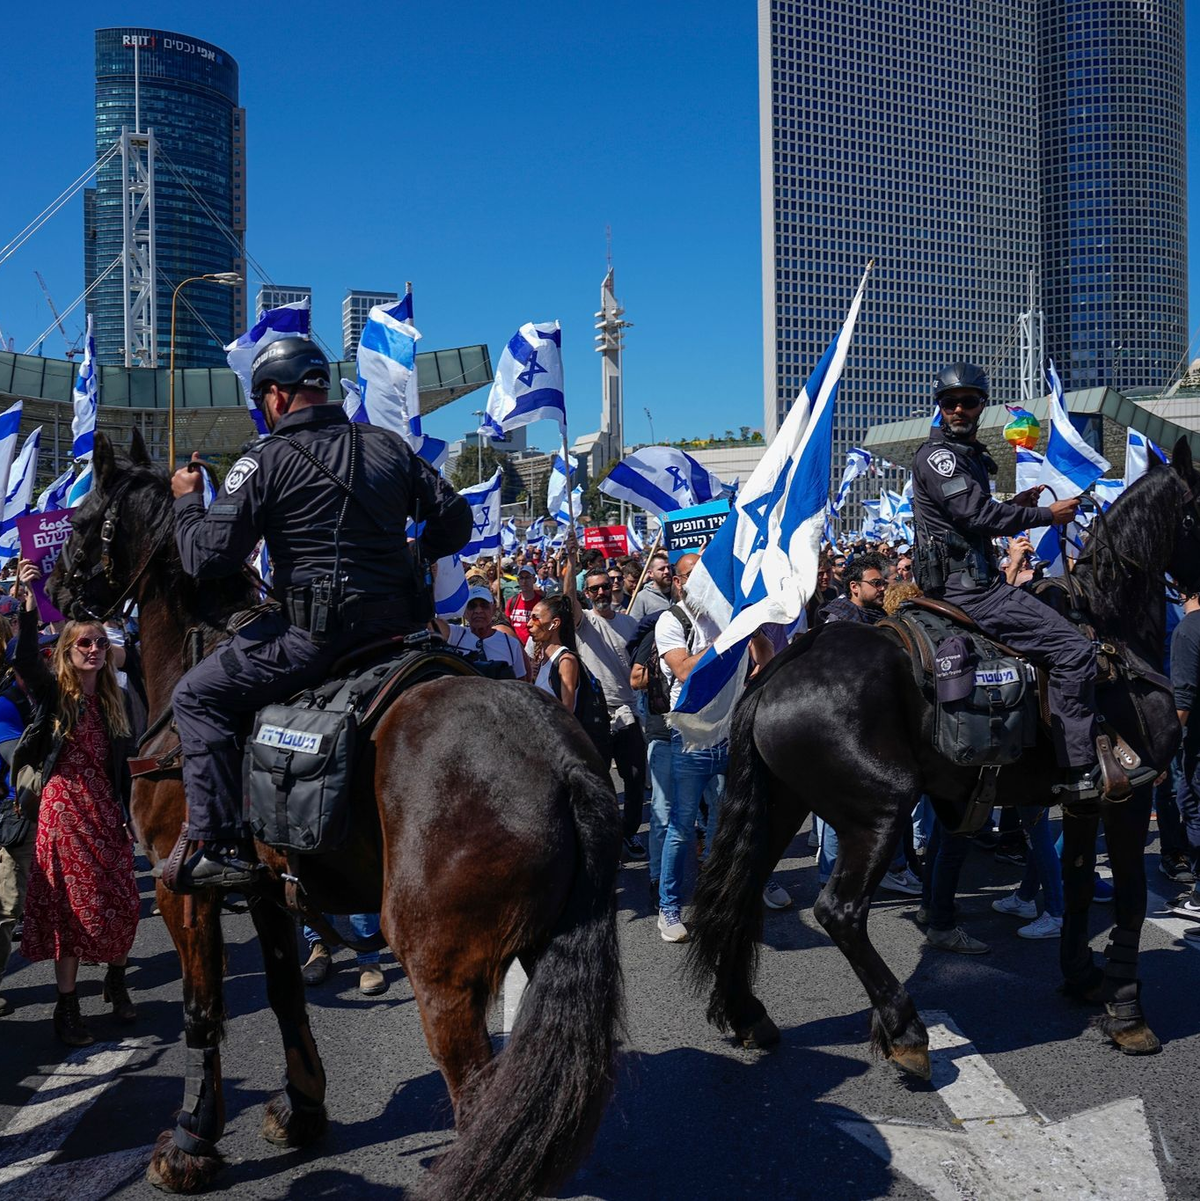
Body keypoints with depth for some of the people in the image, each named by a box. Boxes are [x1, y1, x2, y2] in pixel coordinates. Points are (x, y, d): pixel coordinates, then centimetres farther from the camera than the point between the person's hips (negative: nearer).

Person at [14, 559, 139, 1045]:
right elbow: (26, 660, -23)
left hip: (105, 811, 4)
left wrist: (129, 817, 9)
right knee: (72, 908, -2)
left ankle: (116, 983, 29)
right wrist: (29, 605, -35)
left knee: (123, 905, 5)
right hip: (64, 809, -4)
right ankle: (67, 1009, 8)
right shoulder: (52, 692, -2)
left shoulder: (112, 701, 10)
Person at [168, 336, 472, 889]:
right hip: (398, 624, 6)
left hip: (316, 631, -6)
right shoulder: (390, 446, 10)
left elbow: (208, 558, -7)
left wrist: (187, 499, 11)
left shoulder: (265, 459, -6)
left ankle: (220, 846, 0)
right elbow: (454, 521, 14)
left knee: (196, 696, 7)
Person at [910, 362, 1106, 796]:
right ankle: (1082, 772, -13)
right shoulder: (936, 457, -10)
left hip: (975, 582, 11)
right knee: (1074, 648, -15)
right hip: (967, 589, -11)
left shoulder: (968, 456, 21)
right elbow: (978, 516, -20)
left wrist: (1013, 506, 14)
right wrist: (1048, 514, -11)